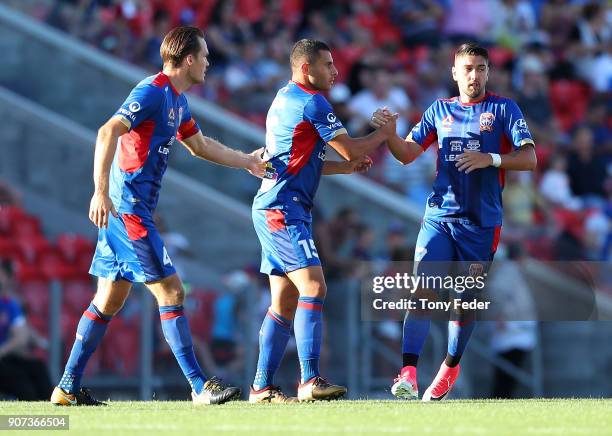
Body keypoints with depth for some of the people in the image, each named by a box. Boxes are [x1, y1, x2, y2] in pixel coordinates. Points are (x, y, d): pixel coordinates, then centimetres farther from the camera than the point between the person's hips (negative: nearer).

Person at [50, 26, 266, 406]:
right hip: (128, 208, -10)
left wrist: (248, 161, 40)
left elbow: (200, 145, 34)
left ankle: (68, 388, 15)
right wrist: (101, 192, -31)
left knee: (109, 300, 12)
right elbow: (108, 132, -24)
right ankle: (200, 387, -8)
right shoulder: (153, 92, -13)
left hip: (126, 210, 10)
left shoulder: (177, 100, 17)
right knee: (171, 292, -9)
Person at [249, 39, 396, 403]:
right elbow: (351, 149, -9)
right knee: (313, 288, -17)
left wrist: (348, 167, 20)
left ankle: (262, 387, 10)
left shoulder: (286, 98, 20)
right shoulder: (311, 102, -11)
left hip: (274, 209, 10)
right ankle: (311, 381, -24)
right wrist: (383, 133, 8)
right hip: (285, 210, -10)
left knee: (285, 301, 9)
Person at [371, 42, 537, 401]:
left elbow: (529, 158, -4)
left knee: (467, 300, 5)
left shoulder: (503, 109, 3)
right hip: (439, 214, 1)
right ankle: (408, 374, -20)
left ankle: (451, 366, 28)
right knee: (423, 290, -15)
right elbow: (407, 153, 12)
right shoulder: (440, 110, 12)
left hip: (482, 222, -1)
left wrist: (491, 159, -19)